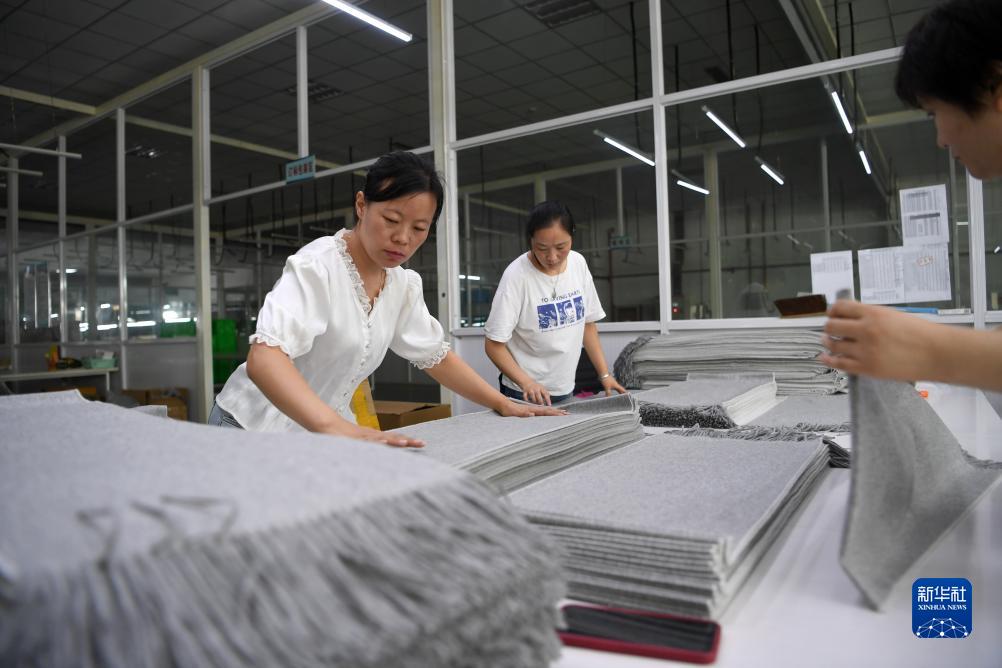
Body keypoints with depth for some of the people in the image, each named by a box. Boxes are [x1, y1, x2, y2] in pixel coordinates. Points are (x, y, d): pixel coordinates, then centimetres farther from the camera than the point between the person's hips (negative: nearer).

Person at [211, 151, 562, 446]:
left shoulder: (404, 284, -1)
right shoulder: (318, 266, -21)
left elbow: (436, 355, 10)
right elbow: (263, 357, -35)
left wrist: (505, 405, 3)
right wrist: (337, 427, -49)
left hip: (320, 432, 6)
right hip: (255, 428, -5)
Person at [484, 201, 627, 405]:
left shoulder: (579, 263, -3)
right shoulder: (517, 275, -19)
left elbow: (588, 324, 8)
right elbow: (494, 344, -17)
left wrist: (604, 374, 4)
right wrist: (526, 382, -29)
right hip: (525, 394, -4)